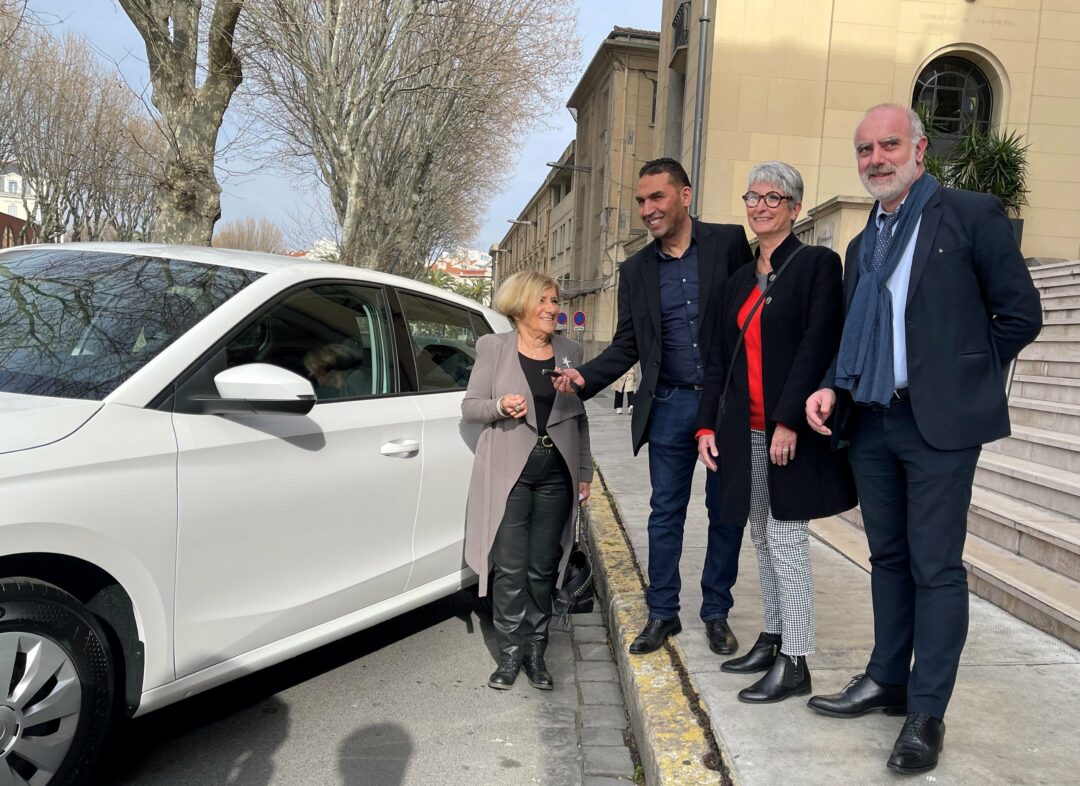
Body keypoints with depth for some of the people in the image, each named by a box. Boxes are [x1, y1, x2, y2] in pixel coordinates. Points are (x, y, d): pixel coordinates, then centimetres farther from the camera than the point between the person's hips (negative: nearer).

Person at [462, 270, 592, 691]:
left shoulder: (570, 351, 9)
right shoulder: (494, 348, 1)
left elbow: (579, 417, 13)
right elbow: (469, 406, 2)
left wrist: (585, 472, 12)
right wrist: (500, 406, -19)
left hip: (556, 474, 3)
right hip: (508, 474, -2)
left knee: (543, 569, 8)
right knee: (510, 569, -1)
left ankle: (536, 650, 20)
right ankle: (511, 652, 14)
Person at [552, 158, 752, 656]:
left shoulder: (730, 243, -1)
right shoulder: (636, 270, 8)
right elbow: (626, 346, 9)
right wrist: (584, 378, -8)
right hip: (669, 408, 2)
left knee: (726, 513, 9)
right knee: (665, 514, 8)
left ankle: (716, 613, 25)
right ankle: (662, 613, 23)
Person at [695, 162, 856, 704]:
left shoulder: (818, 264, -4)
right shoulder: (739, 281, 15)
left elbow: (818, 346, -13)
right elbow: (718, 359, 14)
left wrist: (790, 421, -20)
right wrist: (707, 425, 7)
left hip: (792, 430, -6)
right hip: (746, 431, 7)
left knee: (786, 539, -4)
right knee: (763, 539, 14)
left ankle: (794, 664, 7)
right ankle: (772, 639, 27)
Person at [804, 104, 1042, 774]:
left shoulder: (971, 215, -4)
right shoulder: (863, 244, 15)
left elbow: (1020, 314, -4)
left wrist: (962, 379, -3)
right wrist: (833, 389, 2)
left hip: (939, 421, -6)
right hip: (871, 421, 6)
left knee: (935, 566, -1)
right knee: (888, 557, 15)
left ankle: (927, 713, 10)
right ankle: (887, 680, 28)